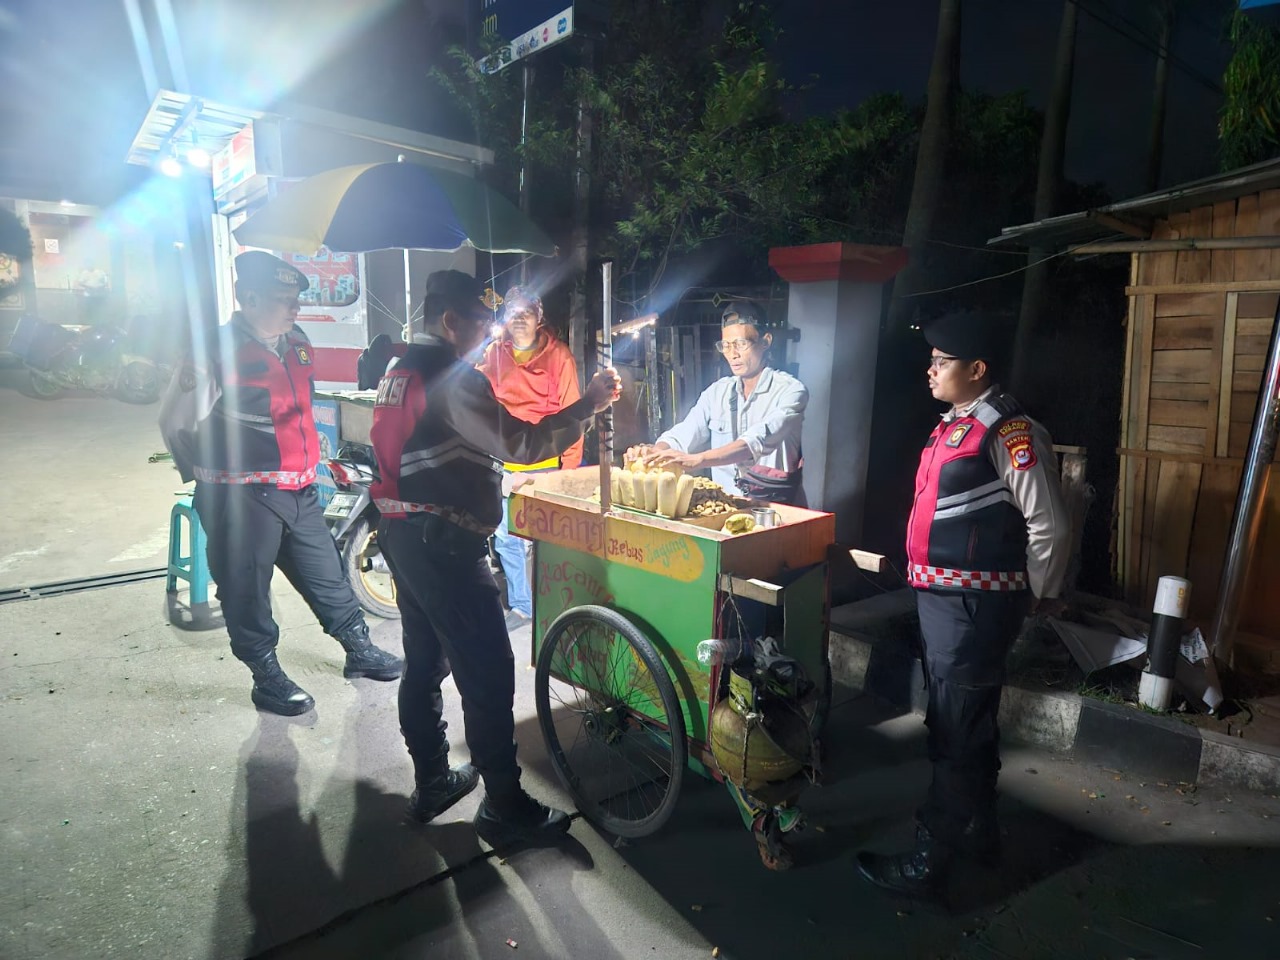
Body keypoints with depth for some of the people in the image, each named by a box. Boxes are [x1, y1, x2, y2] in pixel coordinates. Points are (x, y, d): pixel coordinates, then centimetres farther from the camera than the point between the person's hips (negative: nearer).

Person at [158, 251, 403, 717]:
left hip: (299, 490, 7)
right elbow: (175, 423, -7)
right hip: (243, 499, -6)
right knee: (248, 592, 8)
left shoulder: (297, 342, 6)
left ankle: (359, 650, 32)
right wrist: (209, 477, 3)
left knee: (327, 576, 16)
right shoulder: (217, 353, -15)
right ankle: (267, 677, 24)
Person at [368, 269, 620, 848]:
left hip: (402, 535, 11)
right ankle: (504, 809, 6)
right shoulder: (454, 378, -17)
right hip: (444, 544, -10)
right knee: (489, 675, -3)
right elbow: (519, 444, -25)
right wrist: (588, 405, -19)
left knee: (424, 664, 18)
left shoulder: (399, 372, 14)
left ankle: (432, 783, 32)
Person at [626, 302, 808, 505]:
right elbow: (681, 436, 4)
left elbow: (761, 440, -22)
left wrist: (698, 459, -35)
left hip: (777, 507, -3)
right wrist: (656, 451, -20)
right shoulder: (717, 392, 12)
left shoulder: (790, 390, -5)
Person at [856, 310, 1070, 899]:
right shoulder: (954, 423, 11)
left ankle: (928, 863, 17)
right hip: (938, 596, 10)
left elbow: (1050, 525, -17)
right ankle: (978, 833, 42)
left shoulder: (1008, 431, -18)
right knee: (963, 724, 23)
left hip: (974, 605, -10)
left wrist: (1038, 597, -4)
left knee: (957, 736, 3)